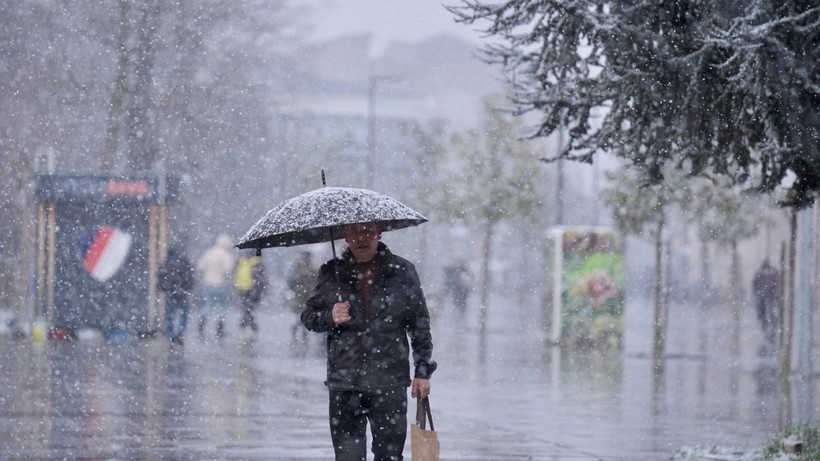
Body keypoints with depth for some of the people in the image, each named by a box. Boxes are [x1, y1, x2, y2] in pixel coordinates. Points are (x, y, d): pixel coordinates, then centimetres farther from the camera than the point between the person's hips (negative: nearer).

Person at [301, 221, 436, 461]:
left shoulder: (403, 271, 4)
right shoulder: (331, 273, 7)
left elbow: (420, 324, 9)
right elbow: (308, 316, 12)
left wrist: (422, 371, 4)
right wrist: (330, 317, -10)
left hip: (390, 385, -1)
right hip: (344, 383, 1)